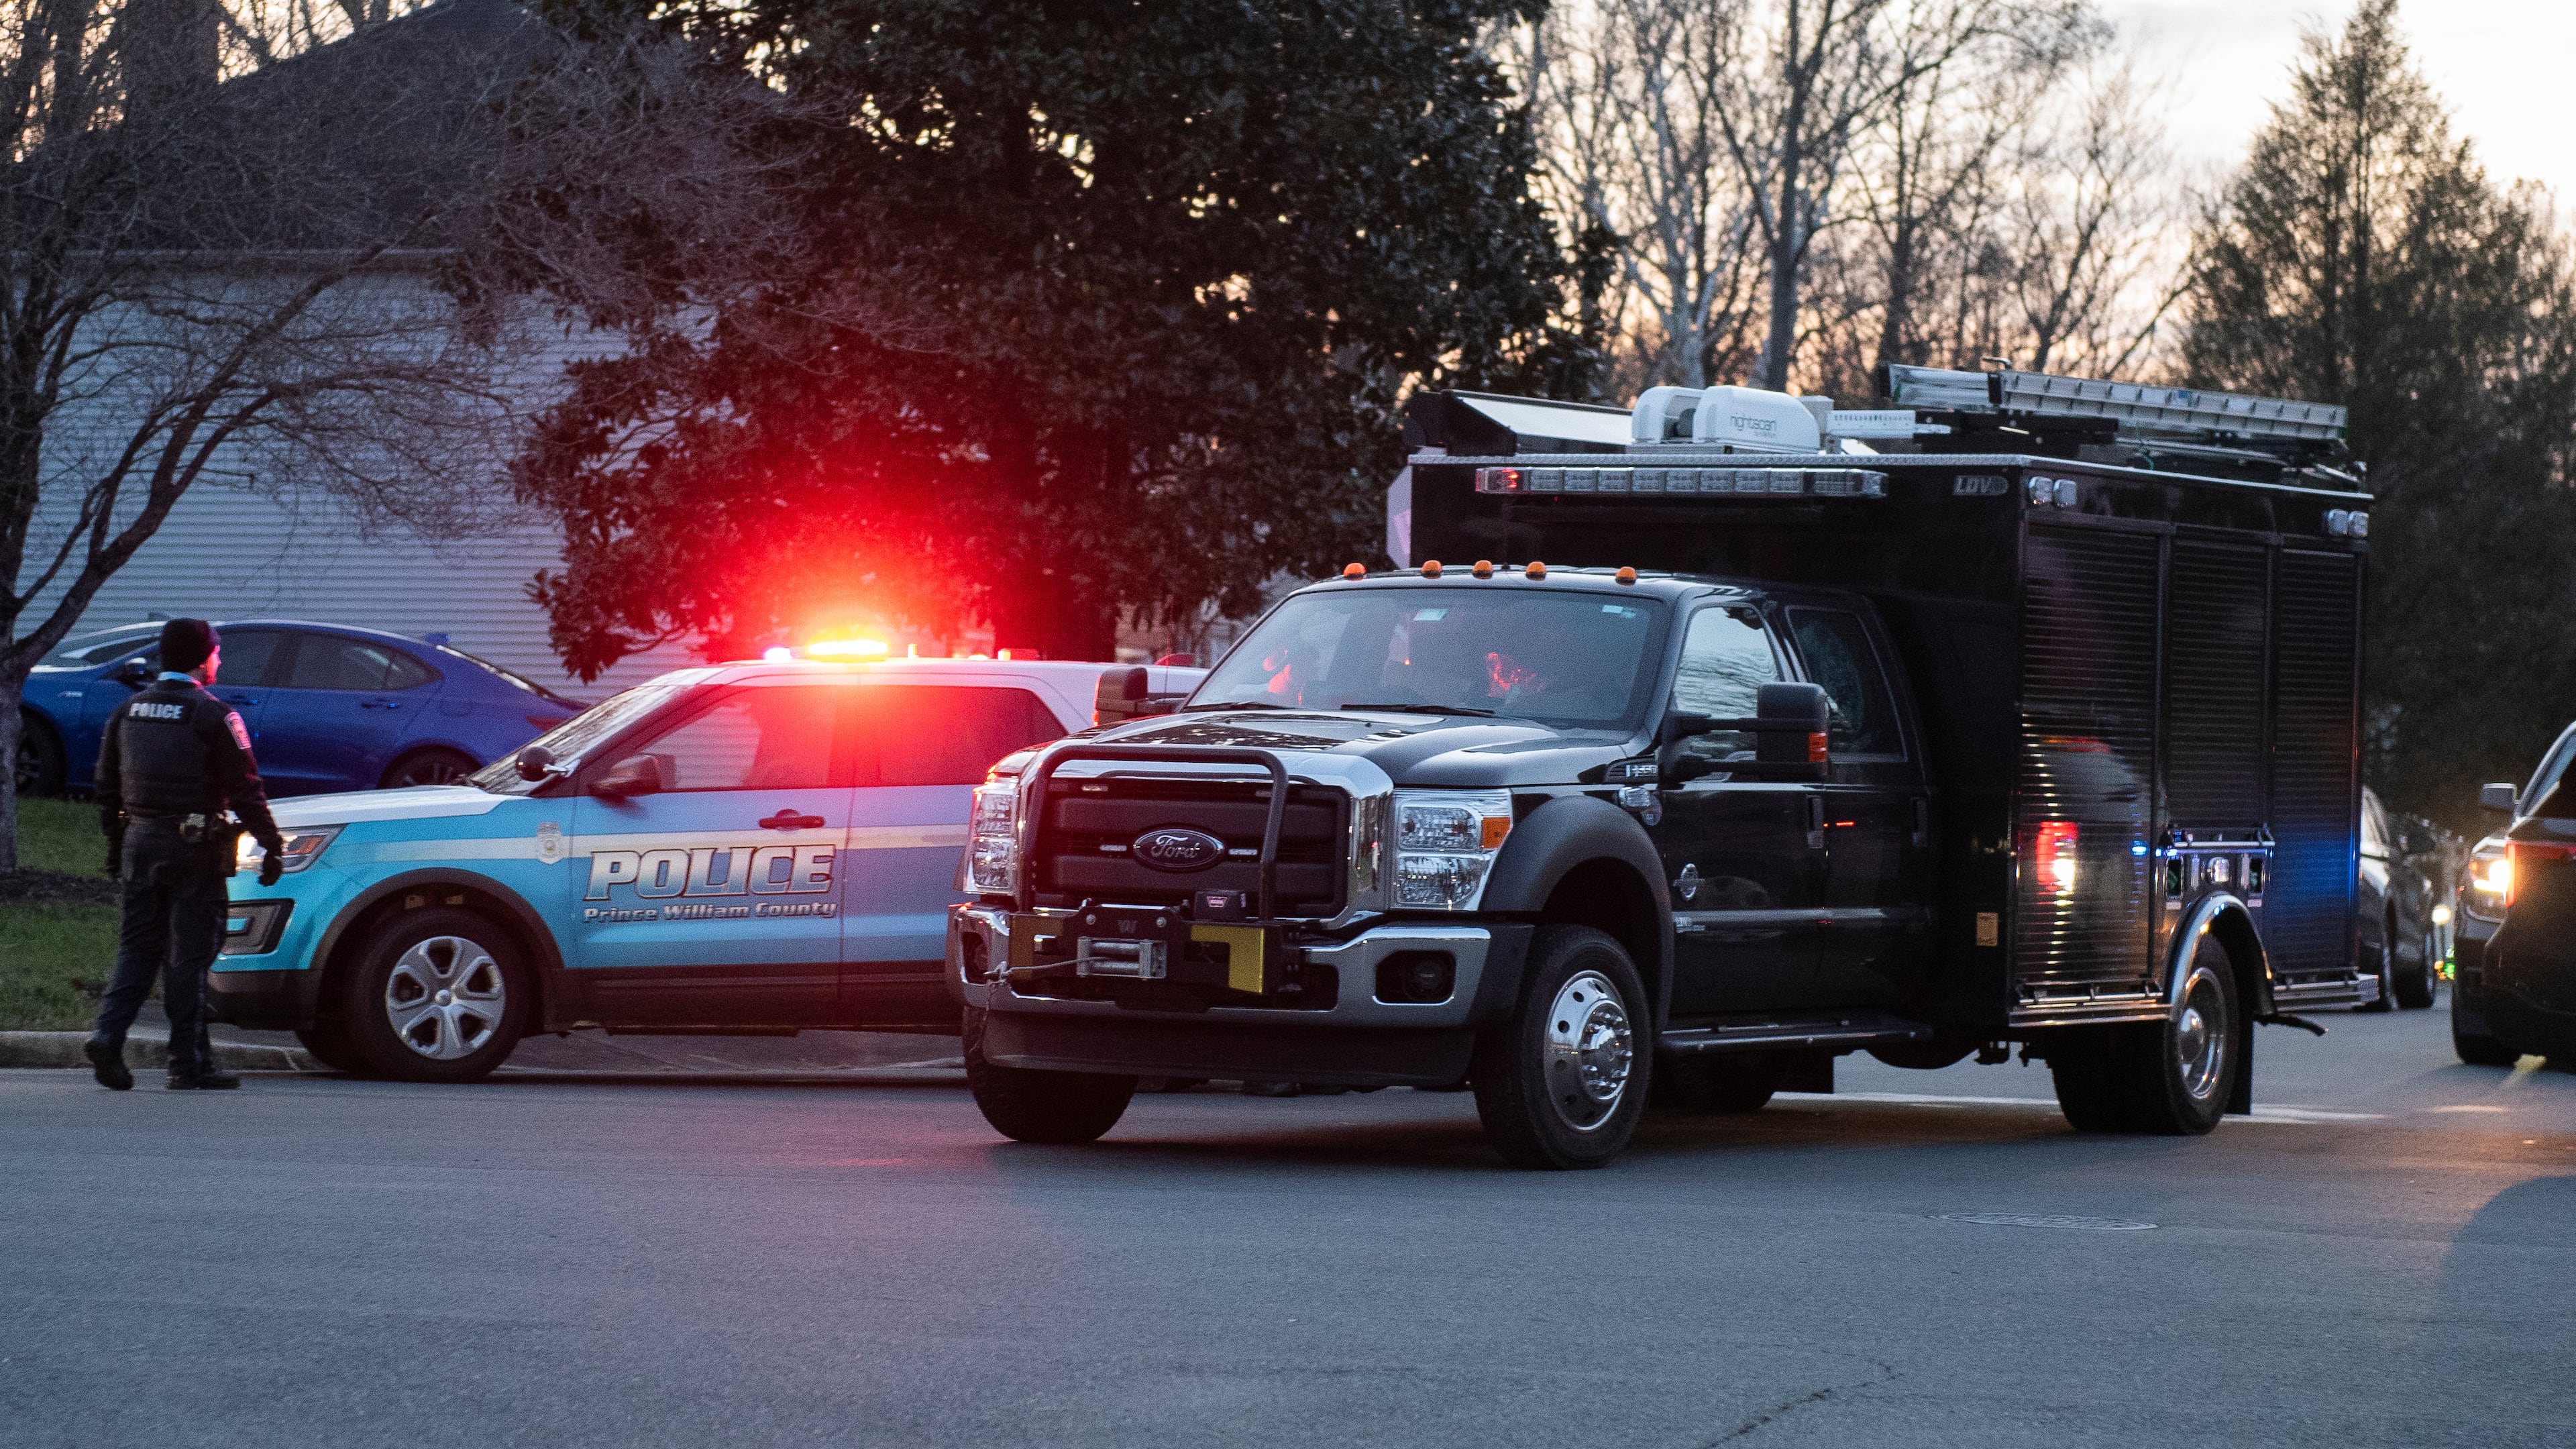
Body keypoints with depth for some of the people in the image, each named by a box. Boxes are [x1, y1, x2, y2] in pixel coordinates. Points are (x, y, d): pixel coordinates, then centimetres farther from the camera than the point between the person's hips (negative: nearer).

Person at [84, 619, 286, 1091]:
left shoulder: (128, 711, 10)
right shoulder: (213, 715, -9)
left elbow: (107, 785, 15)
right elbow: (245, 790, -10)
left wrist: (116, 846, 23)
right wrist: (272, 846, -3)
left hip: (140, 841, 5)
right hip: (194, 846, -5)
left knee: (138, 947, 12)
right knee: (189, 954, -1)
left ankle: (108, 1035, -7)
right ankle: (189, 1065, 2)